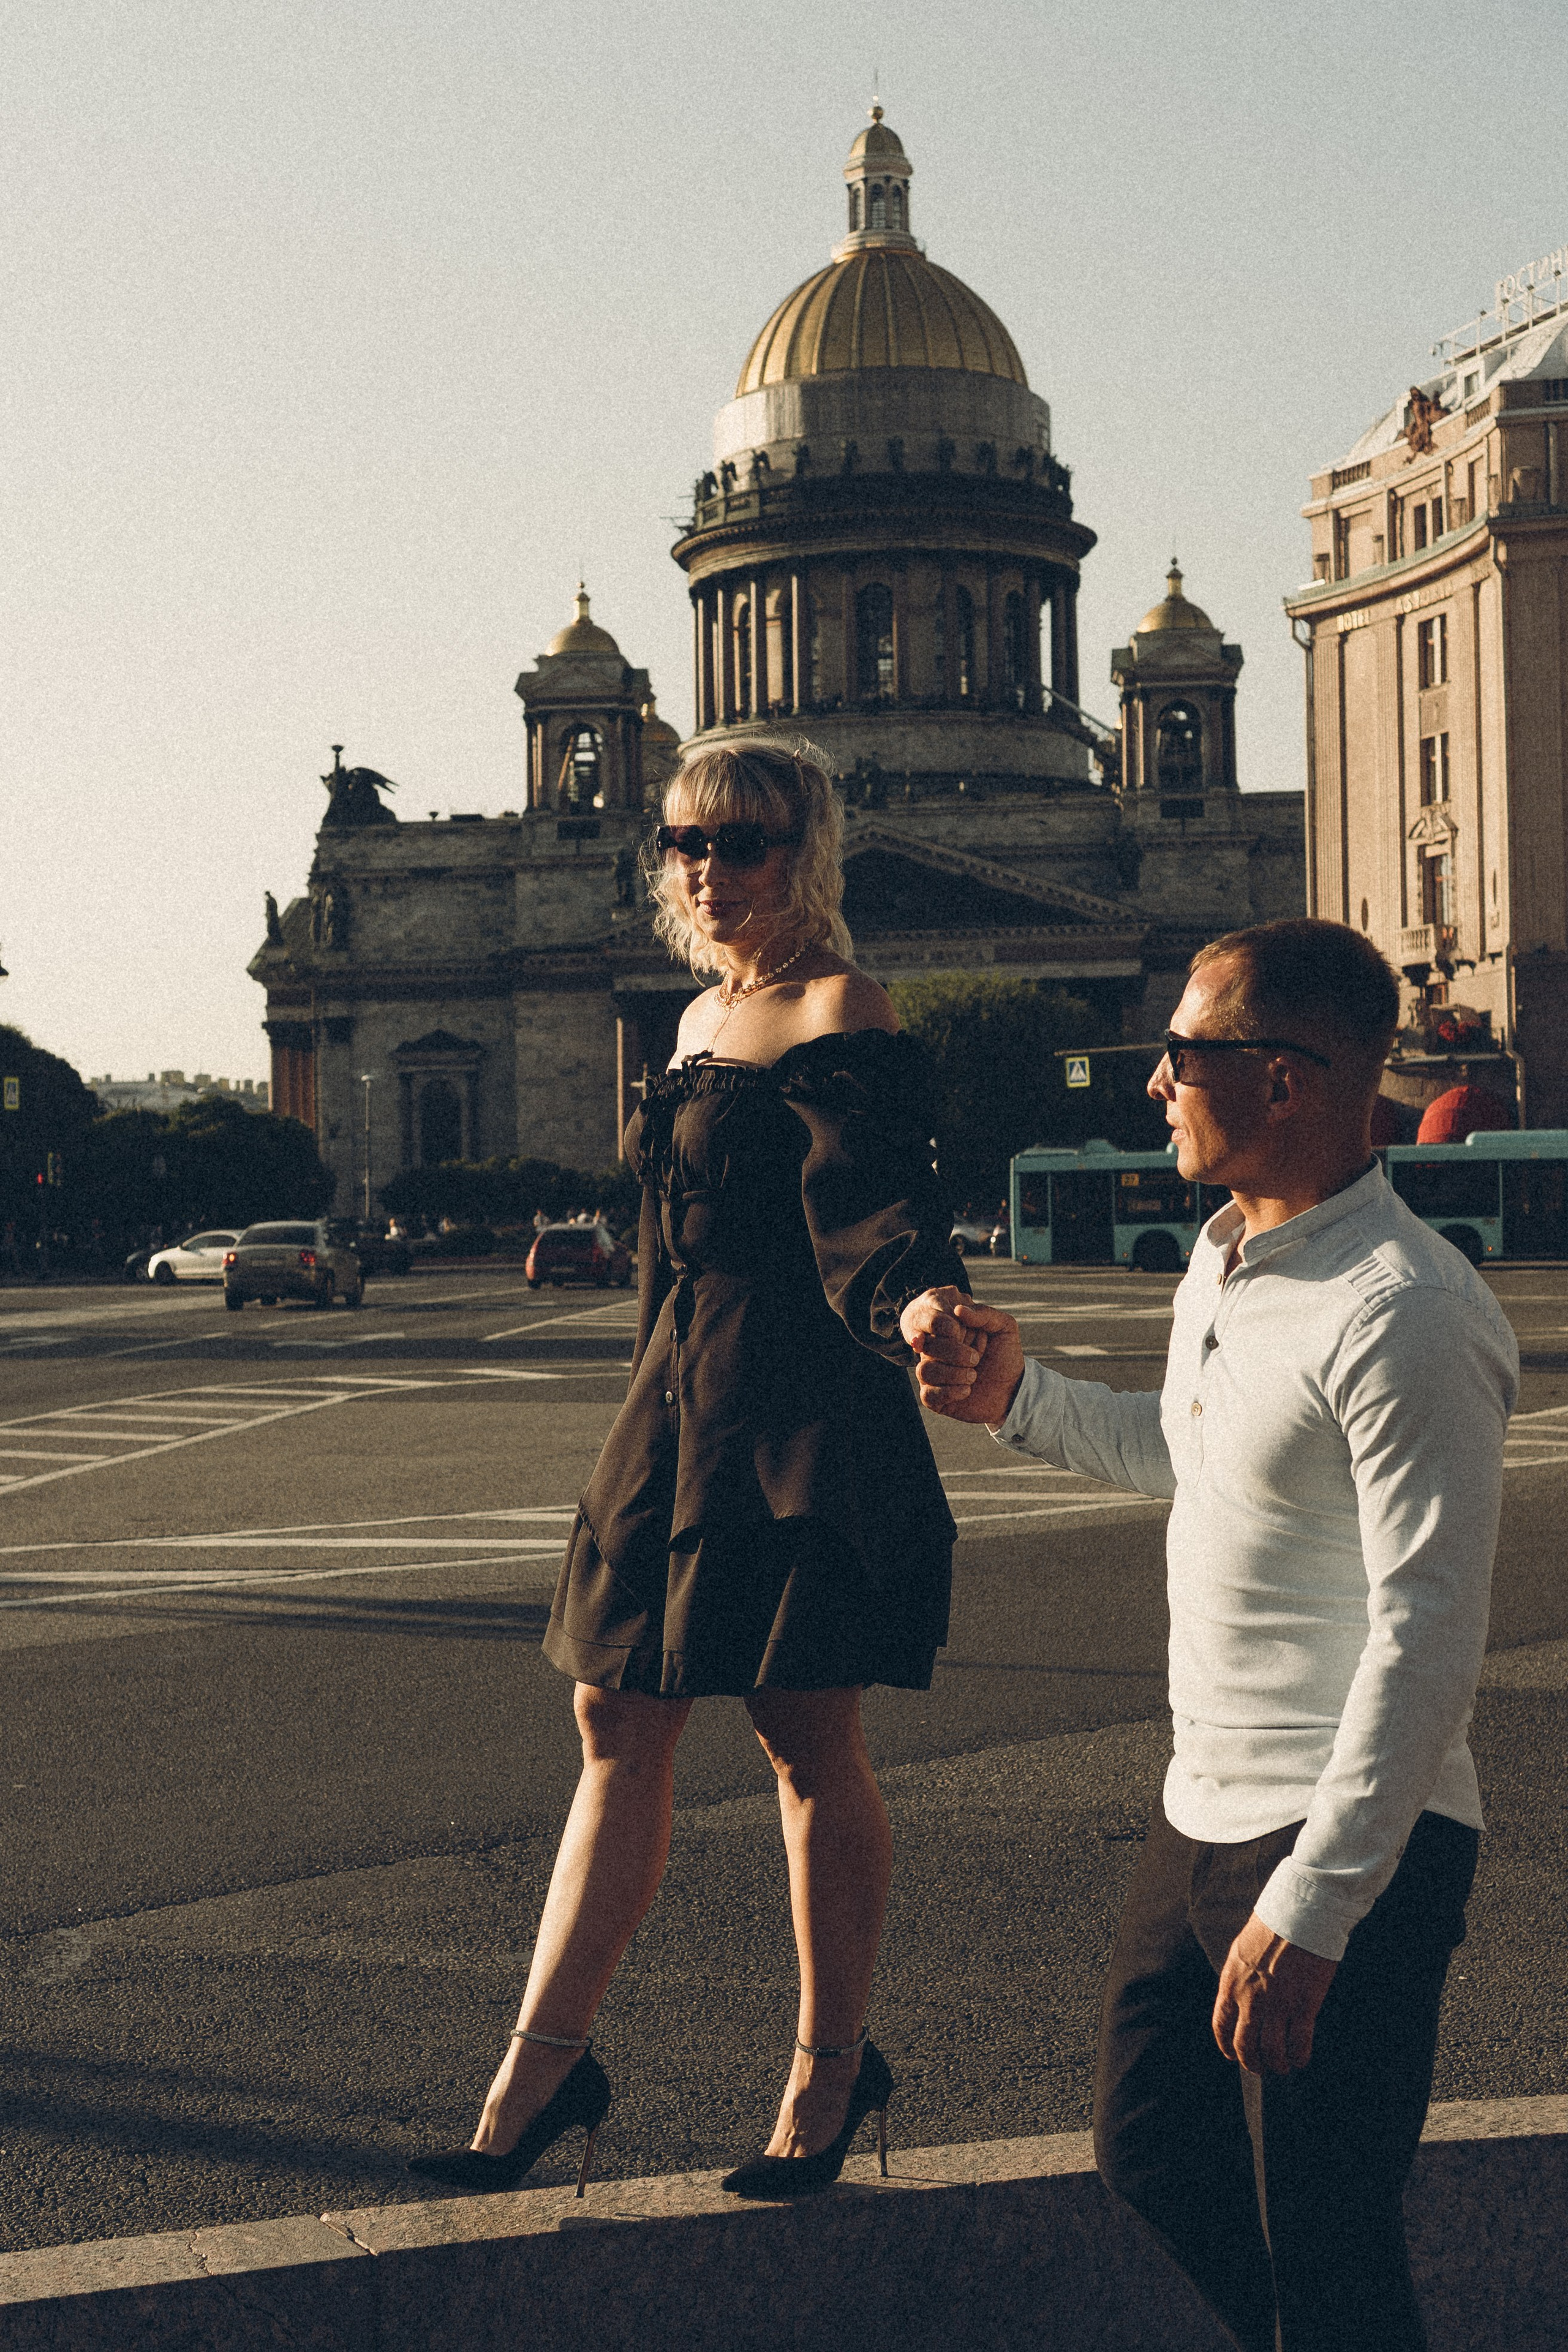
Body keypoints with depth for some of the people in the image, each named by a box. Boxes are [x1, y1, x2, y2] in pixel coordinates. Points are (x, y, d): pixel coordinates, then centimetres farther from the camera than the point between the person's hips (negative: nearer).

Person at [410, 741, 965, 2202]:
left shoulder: (838, 1014, -10)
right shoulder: (703, 1018, 16)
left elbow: (873, 1205, -23)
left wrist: (924, 1302, -44)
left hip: (802, 1413, -8)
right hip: (679, 1405, 9)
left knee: (808, 1746, 2)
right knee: (618, 1724, 9)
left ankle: (831, 2067, 18)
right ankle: (543, 2067, 18)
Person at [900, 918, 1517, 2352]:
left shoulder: (1403, 1315, -21)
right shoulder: (1225, 1259, 9)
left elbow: (1429, 1640, -23)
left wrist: (1310, 1907, -24)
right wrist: (1016, 1398, 12)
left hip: (1346, 1847, -9)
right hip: (1204, 1810, 9)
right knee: (1152, 2153, 20)